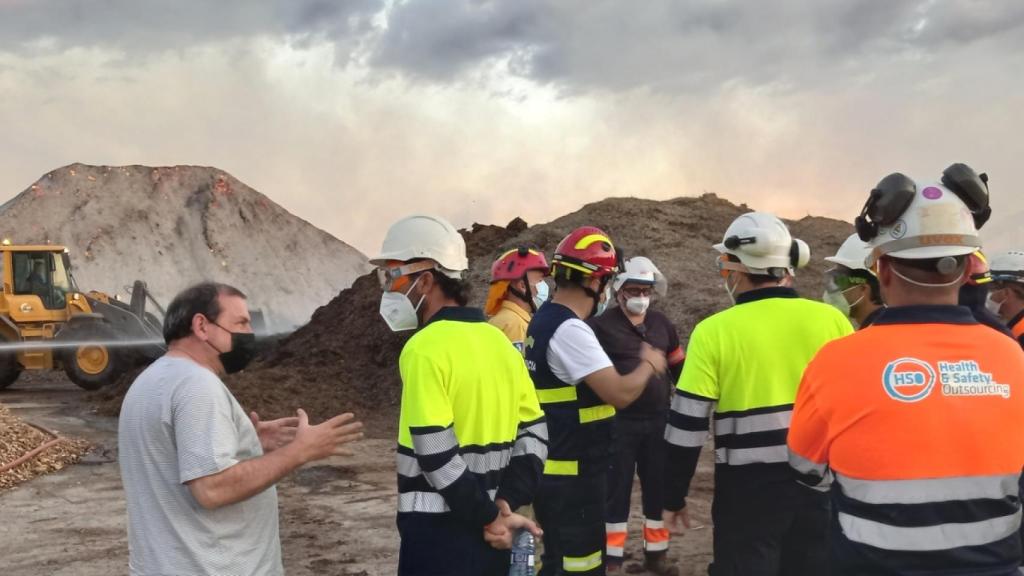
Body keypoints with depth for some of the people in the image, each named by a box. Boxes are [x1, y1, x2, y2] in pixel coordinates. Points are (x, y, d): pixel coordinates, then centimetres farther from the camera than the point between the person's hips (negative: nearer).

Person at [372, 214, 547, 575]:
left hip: (439, 531, -7)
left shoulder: (426, 348, -16)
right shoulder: (500, 340, 7)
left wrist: (489, 517, -12)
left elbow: (437, 454, -20)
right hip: (489, 532, 7)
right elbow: (534, 434, 7)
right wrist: (505, 503, 0)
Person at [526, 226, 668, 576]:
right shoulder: (570, 330, -21)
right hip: (572, 476, -10)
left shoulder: (544, 320, 10)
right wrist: (649, 364, -5)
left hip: (555, 469, 10)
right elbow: (620, 394, -22)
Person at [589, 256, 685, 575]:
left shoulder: (661, 324, 8)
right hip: (618, 423, -5)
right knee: (617, 489, 6)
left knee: (659, 488, 13)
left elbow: (679, 367, 18)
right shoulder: (602, 325, -8)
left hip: (659, 421, 5)